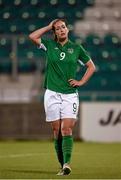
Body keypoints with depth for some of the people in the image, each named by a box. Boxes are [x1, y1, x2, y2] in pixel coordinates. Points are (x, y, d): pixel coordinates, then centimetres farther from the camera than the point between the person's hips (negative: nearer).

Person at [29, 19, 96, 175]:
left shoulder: (76, 48, 7)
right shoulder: (49, 45, 8)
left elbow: (91, 67, 16)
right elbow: (32, 36, -6)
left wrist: (81, 82, 4)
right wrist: (49, 26, 2)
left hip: (70, 94, -1)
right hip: (52, 94, 1)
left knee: (66, 129, -14)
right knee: (57, 131, 0)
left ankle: (67, 163, -24)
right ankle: (63, 166, 5)